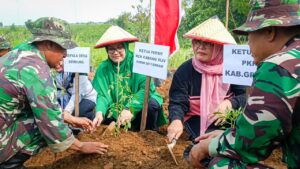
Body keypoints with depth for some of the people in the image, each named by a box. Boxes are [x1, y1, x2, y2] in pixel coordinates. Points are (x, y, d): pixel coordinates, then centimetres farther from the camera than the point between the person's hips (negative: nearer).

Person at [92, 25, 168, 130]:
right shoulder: (103, 68, -4)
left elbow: (146, 88, -24)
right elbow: (102, 95, -12)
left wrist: (130, 108, -37)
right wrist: (100, 112, -34)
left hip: (139, 108, -2)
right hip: (117, 111, 3)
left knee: (152, 104, -31)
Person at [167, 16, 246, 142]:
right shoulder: (185, 70, -7)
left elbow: (246, 96, -6)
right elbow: (177, 102, -13)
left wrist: (229, 103, -27)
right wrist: (176, 120, -36)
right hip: (198, 121, -2)